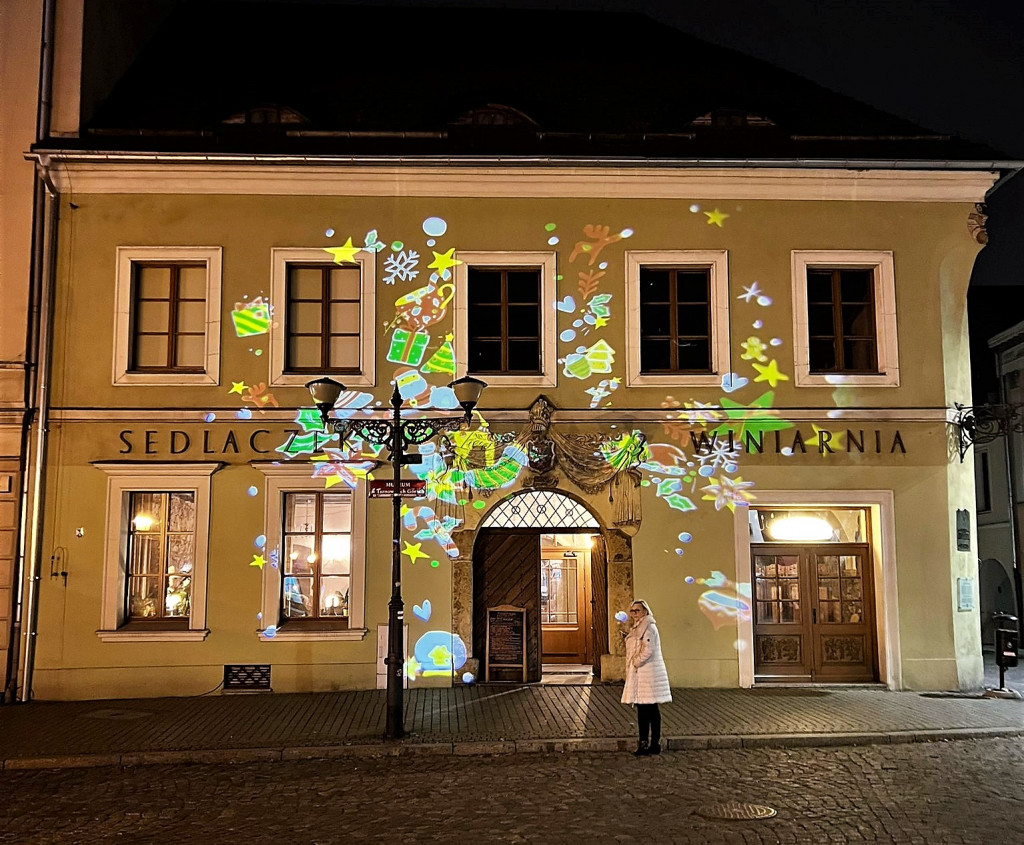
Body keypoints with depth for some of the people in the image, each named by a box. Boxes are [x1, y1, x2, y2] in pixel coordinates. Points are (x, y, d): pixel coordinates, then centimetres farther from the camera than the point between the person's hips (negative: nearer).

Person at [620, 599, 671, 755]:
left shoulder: (648, 627, -13)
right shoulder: (638, 627, 20)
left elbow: (648, 650, -21)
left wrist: (636, 662, -13)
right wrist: (628, 638, 16)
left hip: (645, 673, -10)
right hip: (641, 674, 10)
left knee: (643, 709, -8)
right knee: (652, 709, 11)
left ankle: (644, 744, -5)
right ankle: (655, 744, 15)